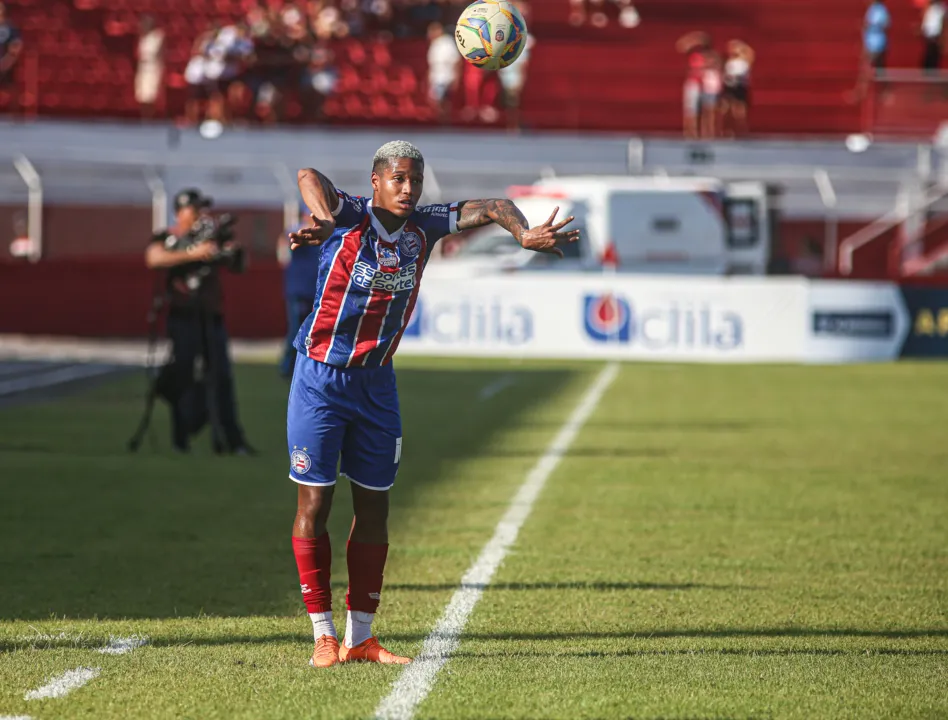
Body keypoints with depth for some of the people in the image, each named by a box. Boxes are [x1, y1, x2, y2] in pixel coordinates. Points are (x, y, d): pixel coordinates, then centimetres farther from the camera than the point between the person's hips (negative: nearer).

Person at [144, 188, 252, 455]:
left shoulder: (211, 237, 12)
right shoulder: (165, 239, 1)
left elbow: (236, 267, 14)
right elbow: (154, 259, -20)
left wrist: (232, 250, -8)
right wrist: (192, 254, -25)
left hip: (212, 315, 3)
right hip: (183, 315, -3)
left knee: (220, 376, 0)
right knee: (182, 375, -1)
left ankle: (229, 439, -1)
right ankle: (182, 437, 6)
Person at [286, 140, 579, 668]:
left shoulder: (424, 227, 0)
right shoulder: (351, 218, -16)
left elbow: (490, 208, -2)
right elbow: (311, 178, -37)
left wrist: (526, 234, -25)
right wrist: (324, 223, -60)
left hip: (377, 381, 5)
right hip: (321, 378, -5)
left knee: (374, 506, 7)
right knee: (315, 503, -3)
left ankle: (360, 637, 15)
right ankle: (324, 636, 5)